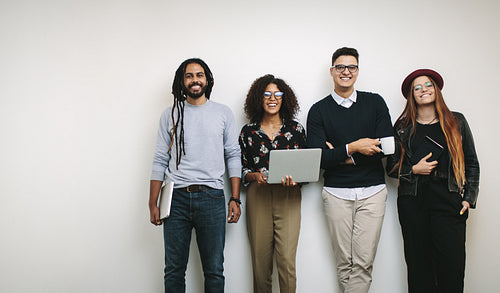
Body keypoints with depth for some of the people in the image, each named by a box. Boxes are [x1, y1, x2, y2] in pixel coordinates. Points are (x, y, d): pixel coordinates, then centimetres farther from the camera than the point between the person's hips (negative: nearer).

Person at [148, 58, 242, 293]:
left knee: (214, 271, 4)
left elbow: (233, 156, 8)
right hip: (177, 197, 1)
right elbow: (160, 161, 9)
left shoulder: (223, 113, 9)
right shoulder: (171, 114, 10)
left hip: (212, 197, 0)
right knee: (174, 270, 5)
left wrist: (235, 199, 0)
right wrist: (153, 204, 3)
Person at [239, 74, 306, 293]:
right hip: (258, 197, 1)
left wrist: (295, 178, -11)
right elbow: (242, 170, 11)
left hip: (288, 196, -1)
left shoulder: (296, 129, 8)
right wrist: (256, 176, -9)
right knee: (260, 261, 2)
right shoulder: (248, 132, 9)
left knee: (286, 260, -7)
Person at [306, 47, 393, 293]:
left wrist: (341, 156, -5)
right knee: (344, 262, 4)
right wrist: (353, 148, -15)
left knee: (364, 261, -4)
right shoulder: (318, 110, 5)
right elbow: (319, 158, -4)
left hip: (373, 191, 0)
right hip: (336, 193, 0)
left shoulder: (375, 102, 8)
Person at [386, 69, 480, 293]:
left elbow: (471, 163, 12)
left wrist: (468, 198, 2)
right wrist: (414, 169, -5)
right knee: (419, 265, 0)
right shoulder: (403, 127, 11)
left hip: (448, 200, 0)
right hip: (412, 201, 0)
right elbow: (391, 166, 13)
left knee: (452, 264, -8)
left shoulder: (456, 122, 12)